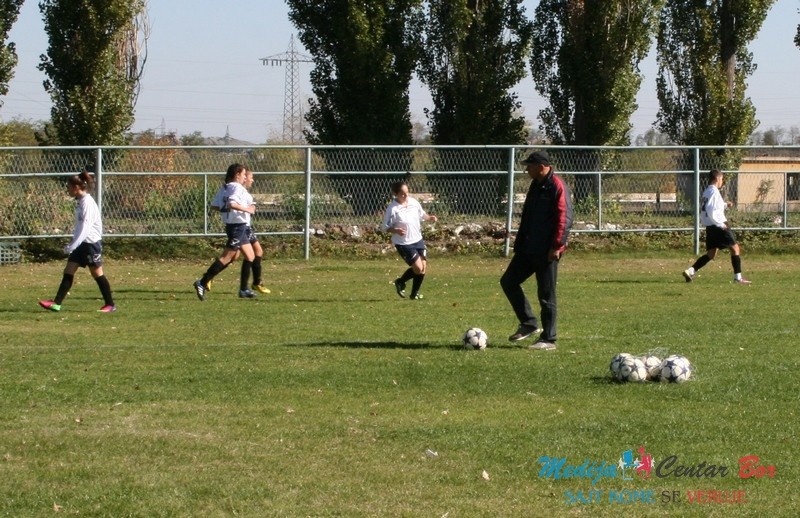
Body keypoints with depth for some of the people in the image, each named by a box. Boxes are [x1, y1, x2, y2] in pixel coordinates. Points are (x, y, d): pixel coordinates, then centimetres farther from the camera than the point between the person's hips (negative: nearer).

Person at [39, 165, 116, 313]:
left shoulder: (88, 203, -18)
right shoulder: (81, 201, 10)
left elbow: (85, 227, -24)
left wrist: (72, 246, -26)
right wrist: (72, 244, 18)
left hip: (91, 243, -9)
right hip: (81, 244, 9)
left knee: (97, 274, 0)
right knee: (68, 271, 3)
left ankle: (110, 305, 10)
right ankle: (56, 303, 1)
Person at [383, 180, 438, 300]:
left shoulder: (414, 203, 0)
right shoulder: (392, 209, -17)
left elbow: (422, 214, 18)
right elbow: (386, 227, -11)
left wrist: (430, 217, -2)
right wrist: (395, 230, -30)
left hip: (418, 240, 6)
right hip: (404, 243, -6)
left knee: (423, 267, 5)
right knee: (418, 268, -12)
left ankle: (414, 293, 22)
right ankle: (400, 282, 14)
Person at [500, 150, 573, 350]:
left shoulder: (557, 187, -15)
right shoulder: (536, 185, 13)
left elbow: (564, 219, -20)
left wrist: (556, 246, -22)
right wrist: (520, 242, 19)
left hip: (547, 252, -10)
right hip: (529, 248, 10)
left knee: (546, 295, -3)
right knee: (508, 281, 8)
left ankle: (548, 340, 5)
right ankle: (528, 324, 16)